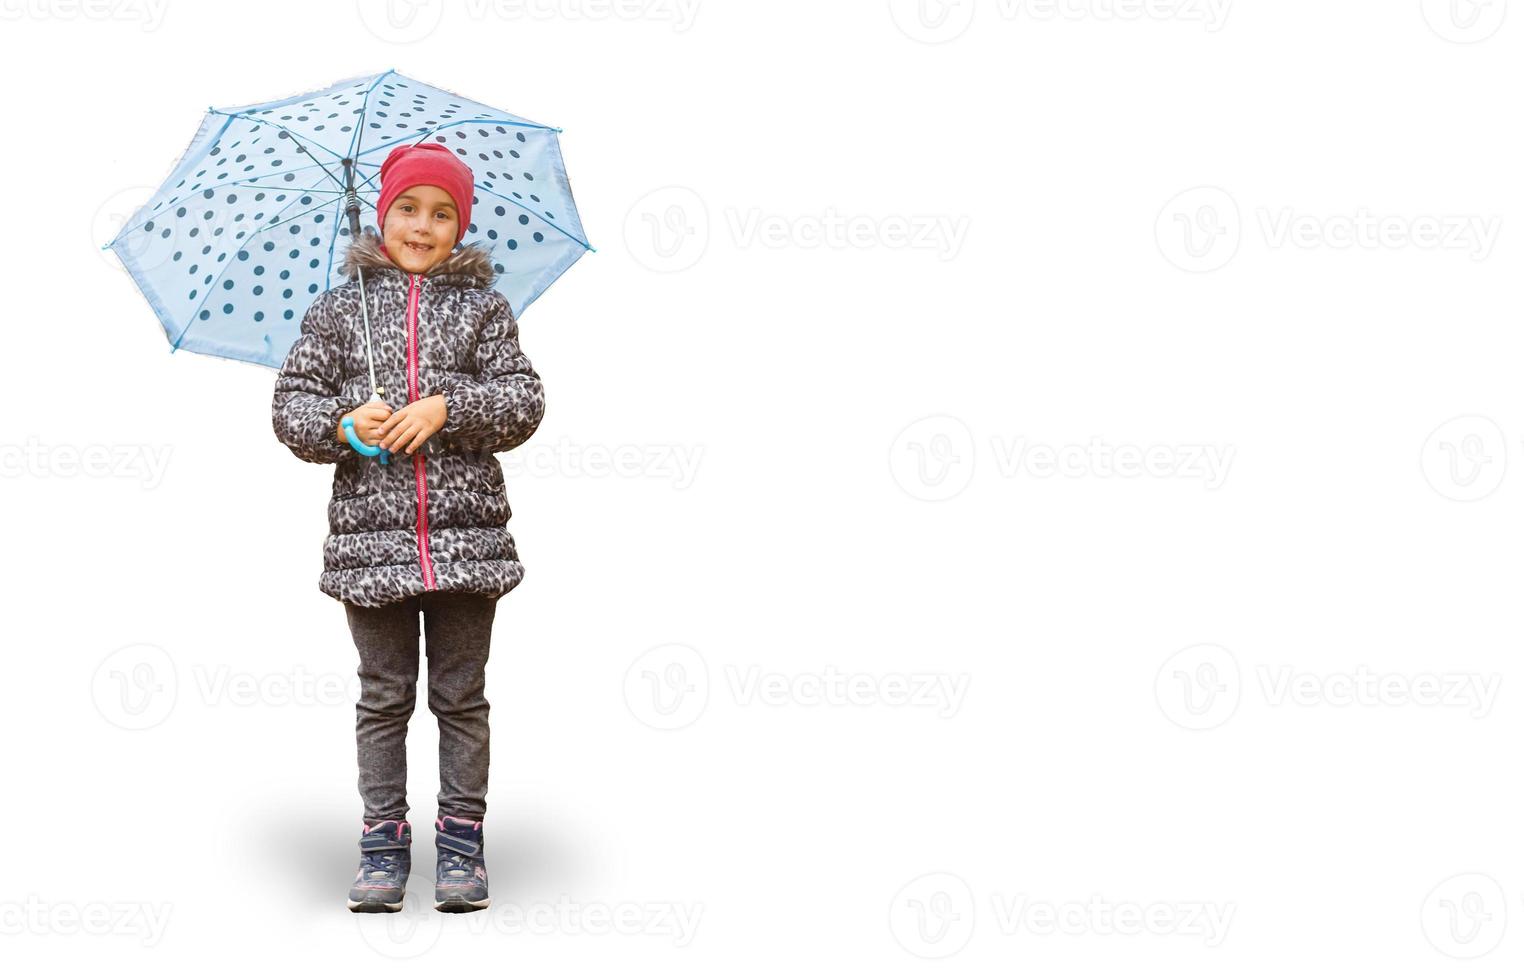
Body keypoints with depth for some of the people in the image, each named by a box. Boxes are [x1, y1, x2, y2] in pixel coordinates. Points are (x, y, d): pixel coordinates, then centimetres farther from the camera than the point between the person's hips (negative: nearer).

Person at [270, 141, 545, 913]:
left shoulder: (482, 307, 7)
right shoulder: (340, 308, 8)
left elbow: (523, 402, -1)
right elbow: (290, 403, 5)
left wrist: (445, 409, -15)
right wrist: (343, 425, -14)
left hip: (467, 529, 0)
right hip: (370, 531, 0)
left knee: (462, 696, 5)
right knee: (383, 697, 6)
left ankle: (461, 840, 14)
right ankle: (383, 842, 13)